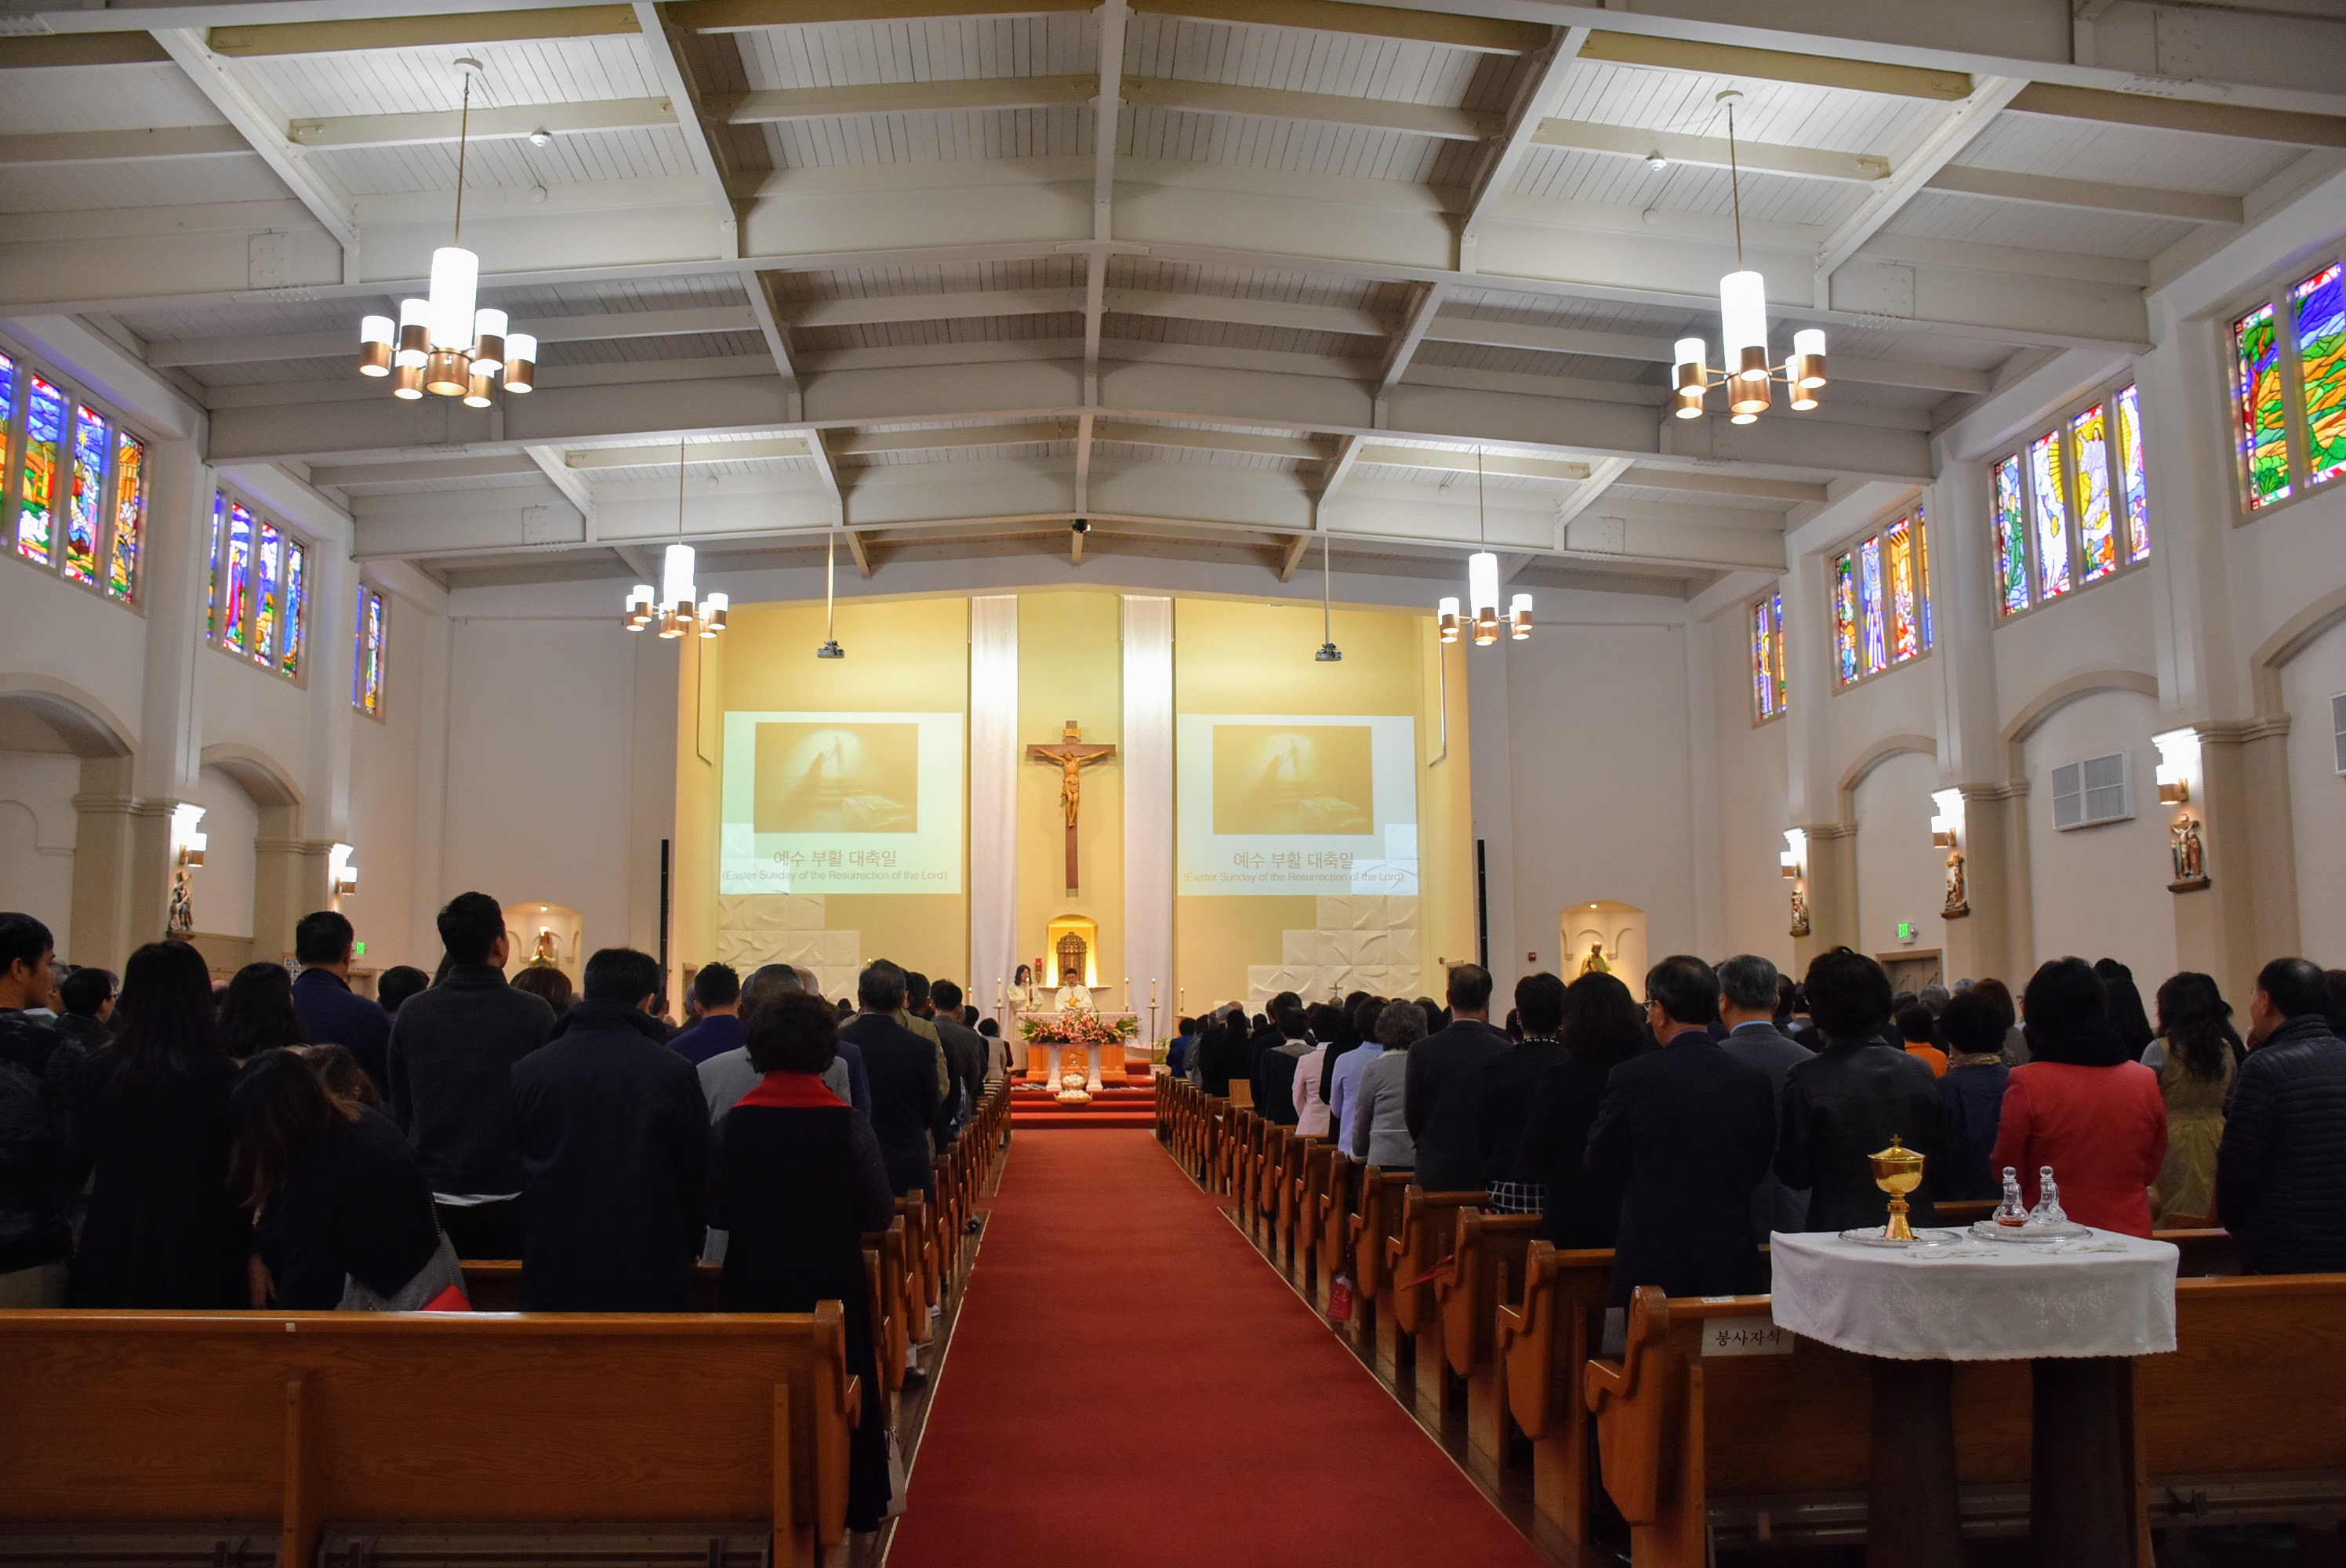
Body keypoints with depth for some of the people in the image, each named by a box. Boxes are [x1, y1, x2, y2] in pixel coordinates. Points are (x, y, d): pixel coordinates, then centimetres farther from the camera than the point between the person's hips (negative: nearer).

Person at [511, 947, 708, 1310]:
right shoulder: (675, 1072, -8)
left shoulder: (526, 1071, 0)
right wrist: (688, 1251, 17)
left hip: (554, 1274, 2)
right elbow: (696, 1175, 0)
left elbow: (511, 1171, 9)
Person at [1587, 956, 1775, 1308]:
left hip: (1653, 1265, -3)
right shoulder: (1755, 1081, -2)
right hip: (1733, 1266, 3)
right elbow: (1758, 1171, 10)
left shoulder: (1633, 1077, -11)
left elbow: (1602, 1173, -2)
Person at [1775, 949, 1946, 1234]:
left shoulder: (1804, 1079, -13)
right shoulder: (1920, 1071, -1)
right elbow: (1938, 1155, 8)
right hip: (1915, 1224, 4)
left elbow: (1794, 1175, -8)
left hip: (1838, 1228, -4)